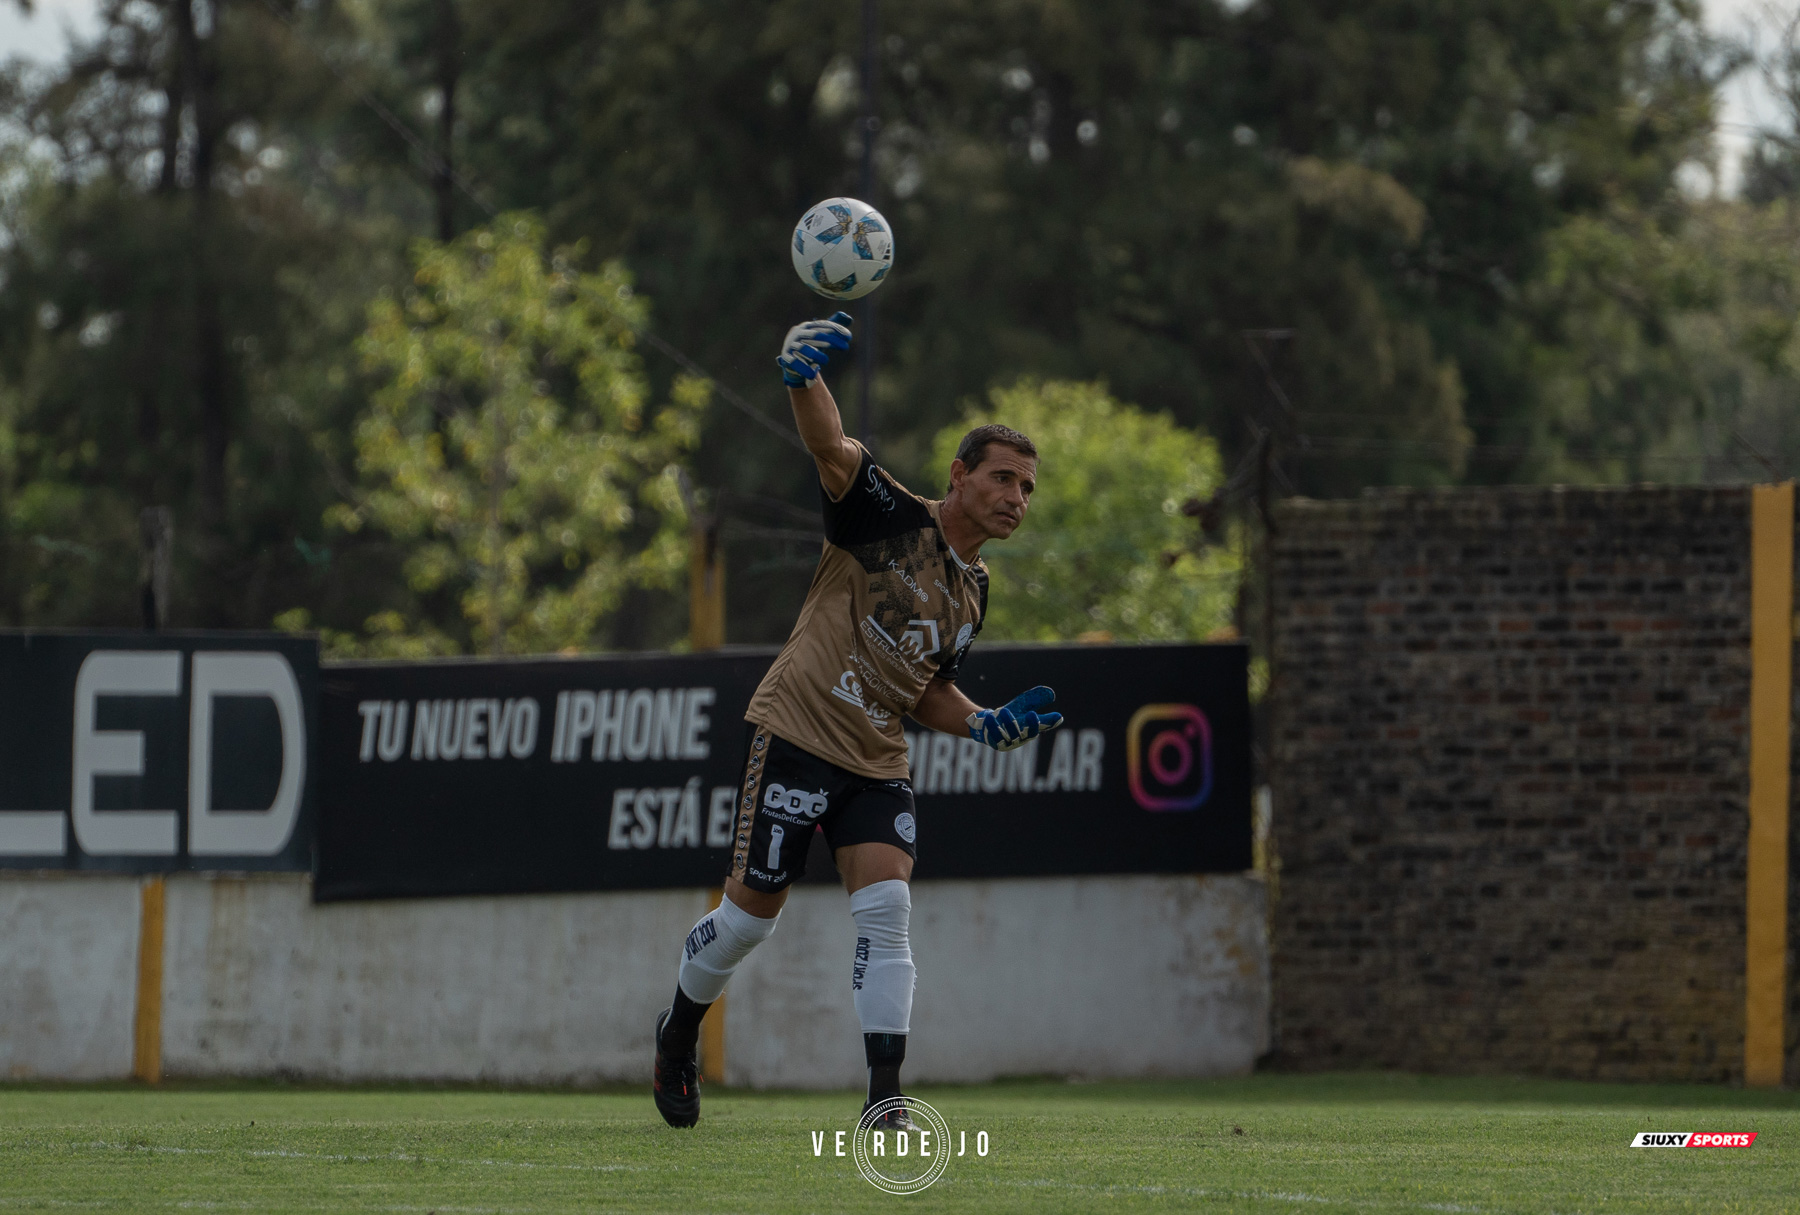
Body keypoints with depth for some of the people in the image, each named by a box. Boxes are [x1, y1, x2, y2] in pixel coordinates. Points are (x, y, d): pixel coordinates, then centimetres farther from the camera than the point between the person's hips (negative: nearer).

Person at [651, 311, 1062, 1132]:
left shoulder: (973, 591, 12)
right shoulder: (890, 521, -8)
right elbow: (830, 448, -26)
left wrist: (987, 727, 4)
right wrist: (802, 374, -46)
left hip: (877, 764, 6)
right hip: (797, 733, -6)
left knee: (886, 909, -13)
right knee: (751, 912, 0)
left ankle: (884, 1097, -15)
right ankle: (680, 1029, 29)